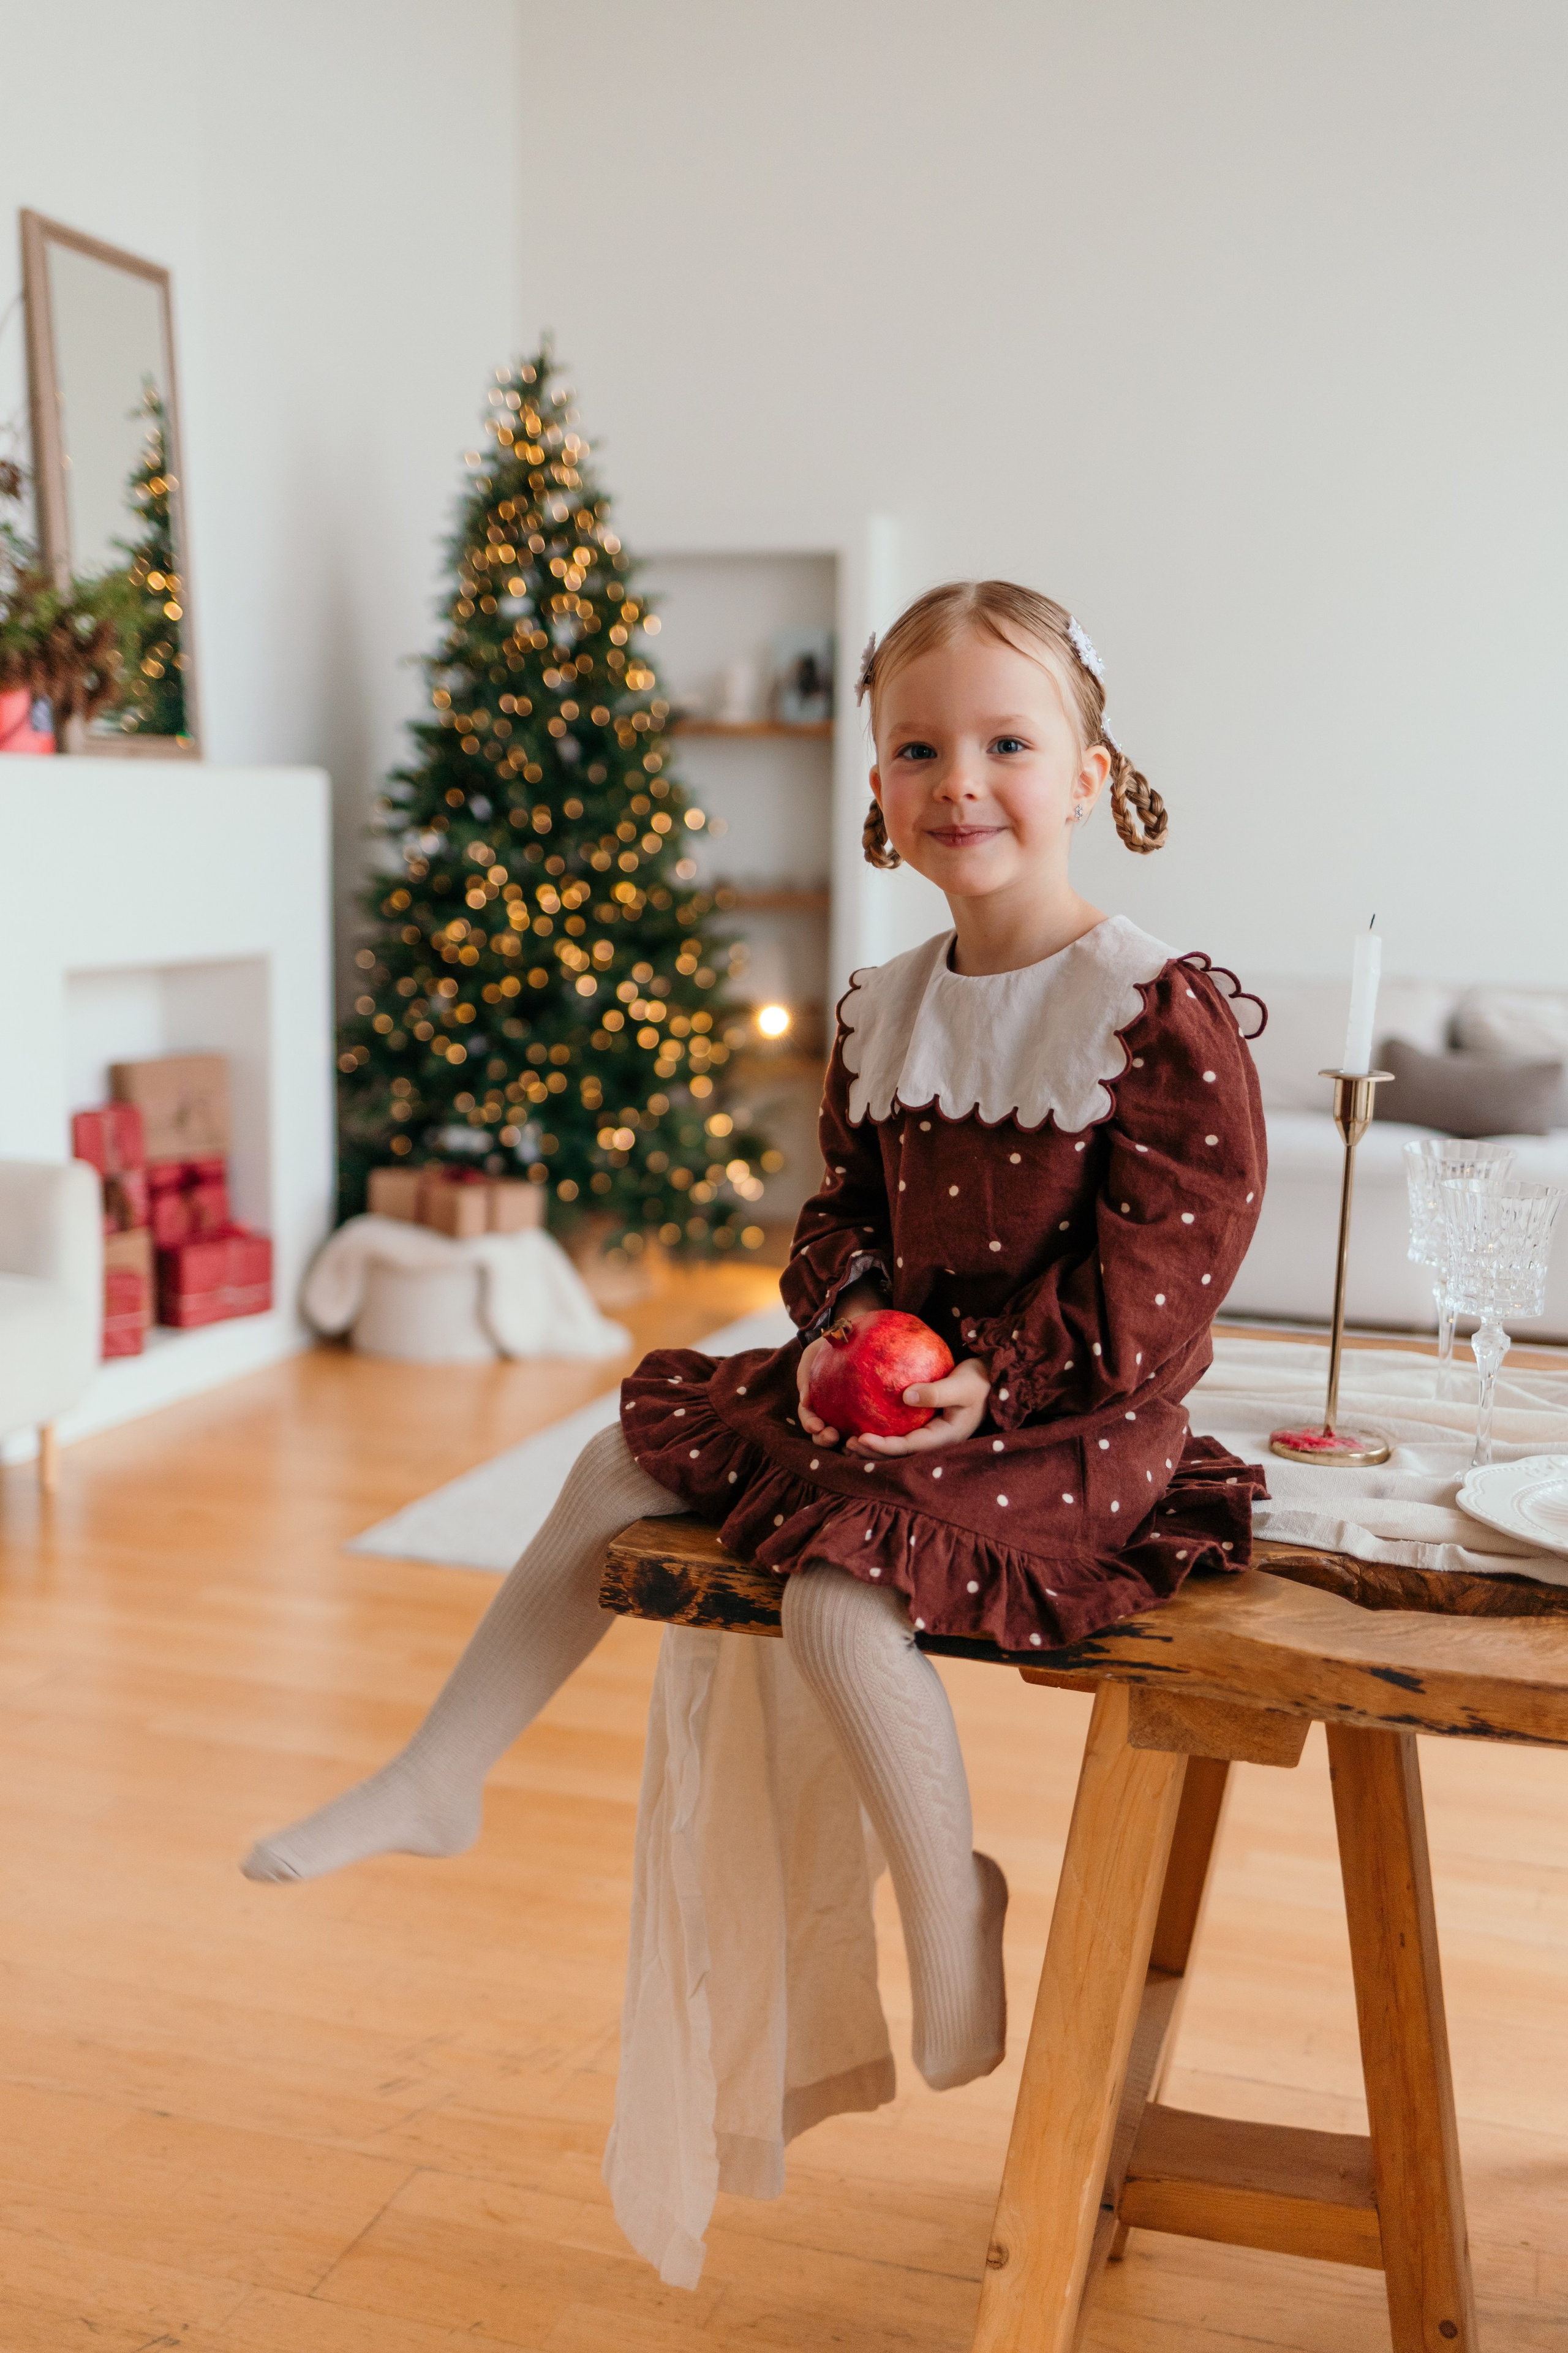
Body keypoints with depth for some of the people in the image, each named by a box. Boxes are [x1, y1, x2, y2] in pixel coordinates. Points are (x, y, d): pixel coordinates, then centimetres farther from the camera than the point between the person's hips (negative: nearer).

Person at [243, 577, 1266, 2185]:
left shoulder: (1159, 1008, -15)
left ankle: (948, 1901, -2)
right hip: (898, 1376, 8)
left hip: (1073, 1415, -8)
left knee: (840, 1582, -30)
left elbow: (1166, 1258, -18)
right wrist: (840, 1323, -7)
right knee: (627, 1460, 7)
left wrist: (1001, 1381, -25)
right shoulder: (883, 1010, 6)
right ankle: (439, 1782, 18)